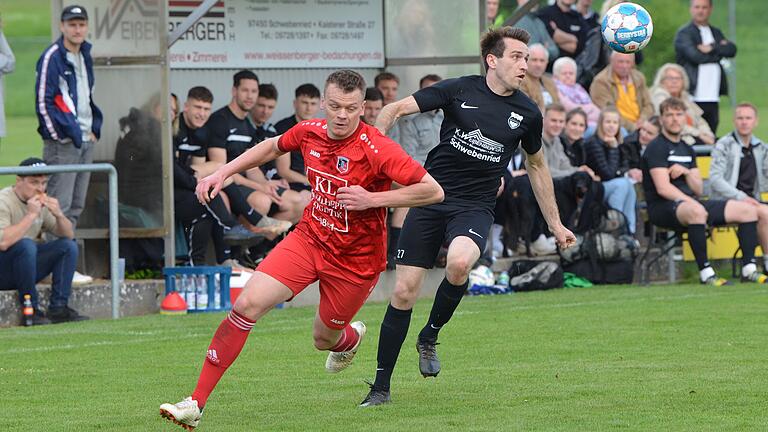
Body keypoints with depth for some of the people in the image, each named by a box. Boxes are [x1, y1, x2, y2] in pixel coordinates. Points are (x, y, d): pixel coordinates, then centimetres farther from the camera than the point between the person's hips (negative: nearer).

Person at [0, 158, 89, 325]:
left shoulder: (42, 203, 7)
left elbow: (69, 235, 10)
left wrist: (59, 215, -11)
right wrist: (31, 215, -29)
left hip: (28, 264, 8)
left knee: (69, 246, -3)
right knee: (26, 245, -34)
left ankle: (58, 308, -9)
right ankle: (31, 310, -25)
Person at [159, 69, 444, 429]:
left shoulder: (377, 149, -23)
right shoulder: (310, 132, -7)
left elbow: (433, 191, -23)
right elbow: (273, 146, 17)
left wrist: (372, 199, -29)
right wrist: (223, 173, 10)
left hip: (355, 260, -3)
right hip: (309, 238, 3)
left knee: (324, 339, 13)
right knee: (247, 305, -15)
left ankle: (350, 337, 56)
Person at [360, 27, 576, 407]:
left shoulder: (527, 113, 4)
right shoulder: (459, 90, -4)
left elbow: (536, 165, 20)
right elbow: (396, 109, -6)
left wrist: (554, 223, 23)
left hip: (475, 206, 1)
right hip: (431, 198, -1)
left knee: (459, 262, -32)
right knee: (404, 292, -5)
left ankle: (430, 337, -4)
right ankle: (381, 387, 8)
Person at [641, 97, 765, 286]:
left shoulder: (687, 149, 20)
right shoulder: (656, 148, -4)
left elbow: (698, 190, 15)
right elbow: (663, 188, -16)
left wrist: (687, 173, -5)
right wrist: (693, 203, -22)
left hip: (689, 202, 8)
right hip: (662, 207, -8)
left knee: (748, 210, -1)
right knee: (696, 211, -43)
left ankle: (749, 269, -5)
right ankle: (706, 272, -40)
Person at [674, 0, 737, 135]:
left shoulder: (716, 33, 19)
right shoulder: (684, 33, 0)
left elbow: (731, 50, 2)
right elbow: (695, 56, -15)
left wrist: (712, 48, -13)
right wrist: (720, 50, -3)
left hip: (712, 98, 6)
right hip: (692, 97, -6)